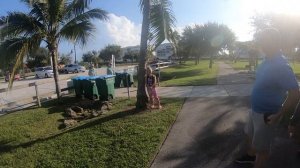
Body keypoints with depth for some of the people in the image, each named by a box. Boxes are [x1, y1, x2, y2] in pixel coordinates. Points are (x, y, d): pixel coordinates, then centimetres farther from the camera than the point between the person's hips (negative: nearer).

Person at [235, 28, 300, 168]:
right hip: (255, 110, 9)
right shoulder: (268, 61, -1)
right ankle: (250, 156, 53)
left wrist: (277, 116, -21)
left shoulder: (280, 66, -27)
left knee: (261, 147, 10)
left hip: (266, 114, -9)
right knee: (251, 135, 28)